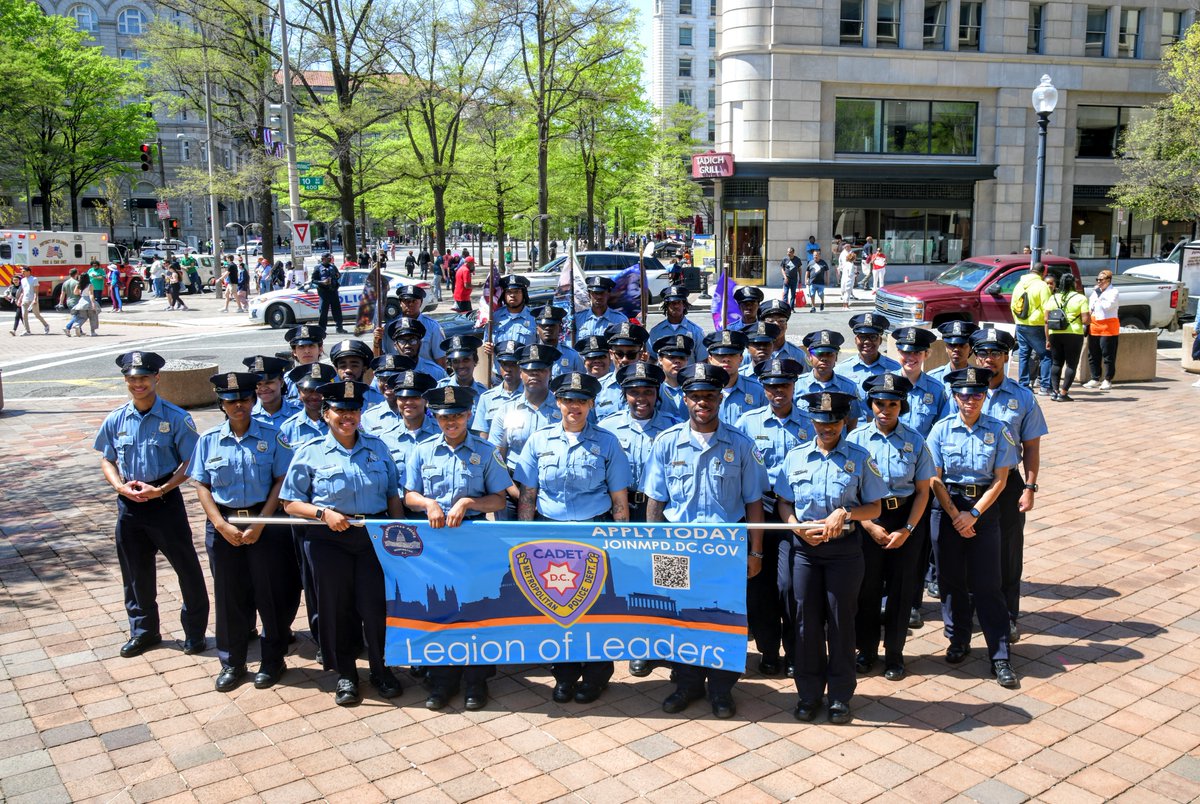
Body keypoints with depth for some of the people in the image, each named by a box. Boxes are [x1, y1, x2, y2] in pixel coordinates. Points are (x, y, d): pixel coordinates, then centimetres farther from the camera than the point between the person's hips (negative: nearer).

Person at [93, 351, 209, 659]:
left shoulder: (175, 418, -10)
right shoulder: (116, 420, 2)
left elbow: (190, 462, -8)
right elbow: (107, 460, 11)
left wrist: (160, 490, -16)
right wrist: (121, 486, -7)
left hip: (165, 500, -4)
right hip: (129, 504, 4)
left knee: (186, 566, 3)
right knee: (135, 571, 15)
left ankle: (195, 630, 18)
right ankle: (143, 631, 32)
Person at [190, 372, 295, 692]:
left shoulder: (271, 436, -3)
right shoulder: (209, 440, 4)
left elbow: (281, 481, -6)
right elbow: (202, 486, 3)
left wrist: (259, 524, -13)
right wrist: (222, 525, -9)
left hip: (264, 522, -2)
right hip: (223, 525, 2)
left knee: (270, 591, 3)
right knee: (229, 594, 9)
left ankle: (272, 660, 19)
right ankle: (231, 663, 23)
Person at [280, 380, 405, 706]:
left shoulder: (377, 447, 9)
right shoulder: (310, 453, 0)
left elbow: (393, 494, 12)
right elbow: (290, 502, -1)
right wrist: (324, 513, -16)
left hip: (375, 535, 1)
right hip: (329, 541, -1)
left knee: (376, 603, 2)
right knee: (337, 607, 8)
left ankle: (381, 670, 22)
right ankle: (345, 675, 25)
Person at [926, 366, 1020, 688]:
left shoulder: (998, 431, -3)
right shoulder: (942, 429, -2)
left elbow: (1000, 480, -3)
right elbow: (935, 479, -3)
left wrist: (974, 514, -11)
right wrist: (955, 515, -10)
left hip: (984, 507, -1)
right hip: (947, 507, 1)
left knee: (986, 583, -2)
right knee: (951, 578, 7)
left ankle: (1000, 656, 5)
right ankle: (958, 642, 26)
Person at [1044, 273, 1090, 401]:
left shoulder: (1053, 298, 8)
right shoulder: (1081, 298, -3)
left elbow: (1047, 320, 4)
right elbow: (1086, 320, -9)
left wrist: (1047, 339, 10)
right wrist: (1090, 318, 15)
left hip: (1055, 335, 3)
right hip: (1073, 335, -3)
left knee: (1056, 363, 14)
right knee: (1071, 364, 4)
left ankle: (1054, 391, 6)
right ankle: (1063, 393, -1)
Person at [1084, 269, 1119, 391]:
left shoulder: (1114, 292, -4)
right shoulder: (1094, 292, 17)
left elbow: (1108, 306, -20)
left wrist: (1099, 296, -12)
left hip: (1108, 327, -7)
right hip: (1094, 327, 7)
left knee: (1108, 355, -3)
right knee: (1092, 355, 8)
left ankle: (1107, 380, 2)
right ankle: (1095, 379, 17)